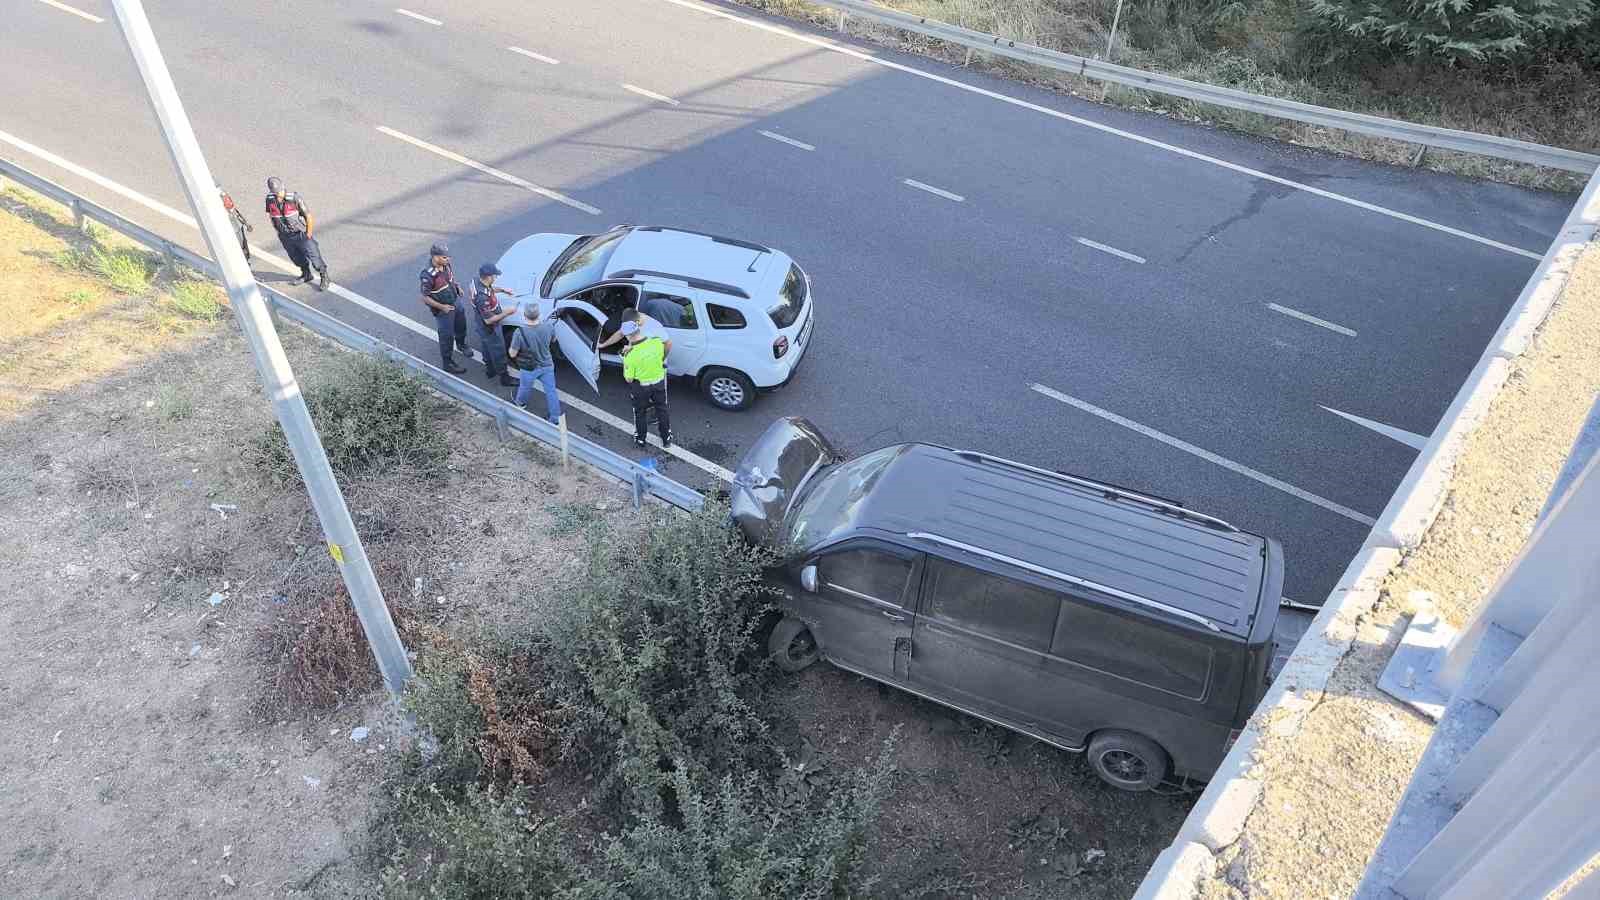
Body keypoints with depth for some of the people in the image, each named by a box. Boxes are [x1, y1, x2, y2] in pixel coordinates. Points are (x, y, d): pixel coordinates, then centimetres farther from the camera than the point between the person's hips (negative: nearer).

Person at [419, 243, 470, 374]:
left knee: (461, 326, 29)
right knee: (447, 337, 6)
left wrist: (457, 286, -3)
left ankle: (461, 344, 59)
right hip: (443, 310, -7)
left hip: (455, 301, 7)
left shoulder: (446, 265, -11)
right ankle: (447, 364, 23)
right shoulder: (428, 276, -32)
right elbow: (425, 298, -23)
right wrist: (442, 307, -25)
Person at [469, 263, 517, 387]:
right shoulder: (483, 297, -41)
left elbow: (490, 289, 13)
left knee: (487, 349, 29)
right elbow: (489, 320, -32)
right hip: (489, 329, -9)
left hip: (481, 326, 9)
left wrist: (502, 290, 5)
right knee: (498, 353, 12)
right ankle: (505, 378, 31)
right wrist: (506, 313, -26)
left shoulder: (477, 281, -13)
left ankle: (490, 371, 50)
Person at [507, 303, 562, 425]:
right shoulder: (548, 327, -23)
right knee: (551, 391, 17)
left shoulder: (520, 332, -32)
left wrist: (513, 346, 2)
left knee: (525, 388, 28)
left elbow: (512, 354, -19)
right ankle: (555, 419, 27)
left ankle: (520, 403, 58)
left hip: (529, 369, -1)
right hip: (547, 366, 2)